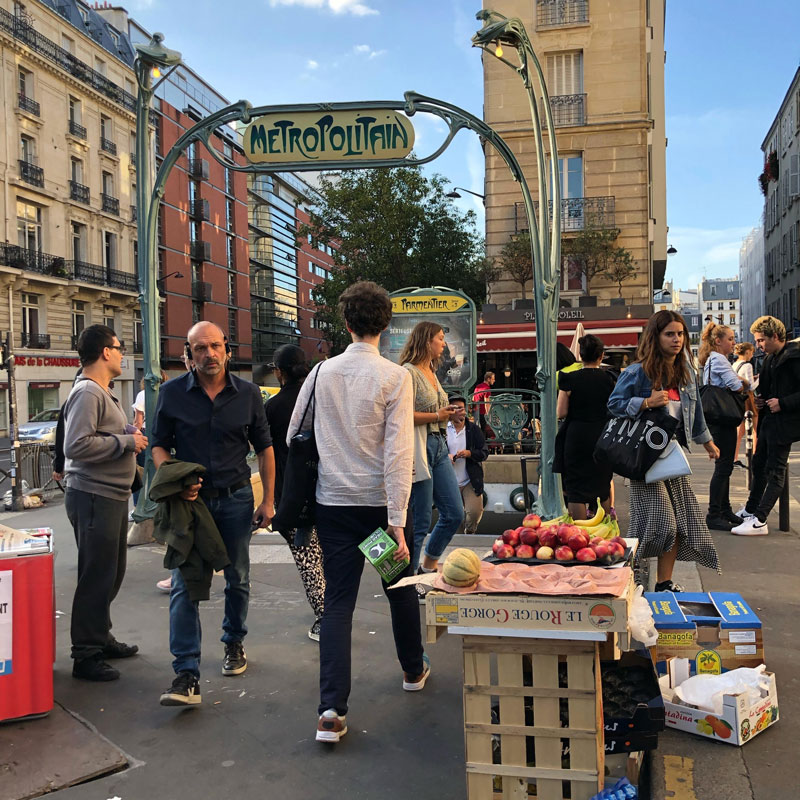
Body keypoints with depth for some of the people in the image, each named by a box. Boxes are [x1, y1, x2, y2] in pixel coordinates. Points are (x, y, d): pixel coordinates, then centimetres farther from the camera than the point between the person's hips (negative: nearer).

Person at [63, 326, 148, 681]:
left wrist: (129, 435, 7)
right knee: (96, 577, -3)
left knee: (111, 574, 19)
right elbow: (77, 445, -25)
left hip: (112, 496, 10)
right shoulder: (87, 392, -15)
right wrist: (127, 442, -17)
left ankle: (101, 639, 32)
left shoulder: (103, 392, 18)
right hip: (93, 496, -10)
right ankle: (86, 655, 7)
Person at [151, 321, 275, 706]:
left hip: (235, 499, 2)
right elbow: (159, 445, 4)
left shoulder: (248, 393, 0)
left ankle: (234, 642, 37)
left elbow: (264, 447, 7)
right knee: (184, 584, -7)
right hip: (190, 500, -1)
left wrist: (268, 500, 3)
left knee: (237, 579, 14)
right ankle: (186, 674, -4)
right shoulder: (172, 393, -3)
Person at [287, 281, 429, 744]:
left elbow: (293, 437, 6)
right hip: (381, 501, -2)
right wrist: (397, 521, -16)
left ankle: (332, 709, -3)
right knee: (401, 587, 19)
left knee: (338, 600, 4)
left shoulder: (321, 373, 0)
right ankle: (414, 669, 40)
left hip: (333, 503, 2)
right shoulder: (395, 377, -10)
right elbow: (398, 452, -16)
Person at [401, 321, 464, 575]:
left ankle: (428, 566, 27)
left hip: (439, 447, 9)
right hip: (419, 450, -9)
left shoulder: (431, 373, 17)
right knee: (420, 522, -3)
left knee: (454, 514, 10)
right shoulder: (409, 372, -11)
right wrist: (437, 415, -13)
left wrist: (449, 413, 9)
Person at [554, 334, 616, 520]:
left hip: (576, 437, -3)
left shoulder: (569, 379, -8)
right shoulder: (609, 379, -3)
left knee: (576, 490, 2)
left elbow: (561, 413, -7)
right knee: (603, 486, 18)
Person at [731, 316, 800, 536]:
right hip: (769, 421, 9)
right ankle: (750, 510, 31)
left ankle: (759, 521, -3)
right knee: (759, 464, 17)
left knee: (775, 470, -4)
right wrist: (760, 400, 7)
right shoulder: (771, 359, 13)